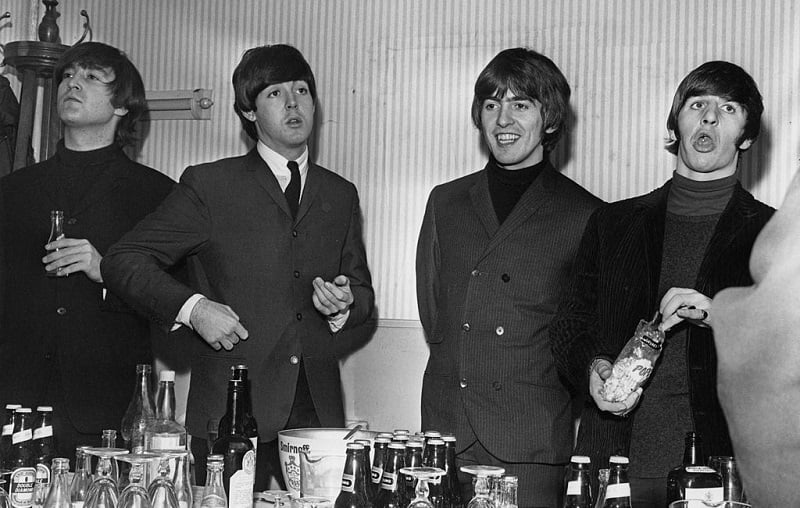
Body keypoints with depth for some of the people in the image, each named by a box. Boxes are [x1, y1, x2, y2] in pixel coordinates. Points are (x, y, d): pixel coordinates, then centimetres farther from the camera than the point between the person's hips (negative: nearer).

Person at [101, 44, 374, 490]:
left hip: (318, 413, 3)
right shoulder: (209, 185, 2)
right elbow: (123, 260, 0)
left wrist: (344, 306, -2)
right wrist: (191, 306, -14)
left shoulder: (340, 195, 15)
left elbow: (363, 293, 22)